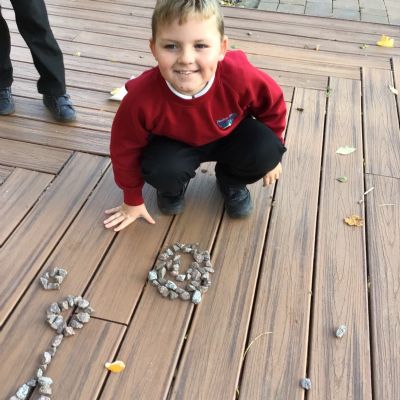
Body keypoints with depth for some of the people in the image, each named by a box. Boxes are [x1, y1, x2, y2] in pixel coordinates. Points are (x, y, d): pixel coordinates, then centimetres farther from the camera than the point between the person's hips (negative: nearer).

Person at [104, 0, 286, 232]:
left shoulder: (240, 77, -35)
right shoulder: (142, 97, -35)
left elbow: (273, 104, -11)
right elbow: (125, 149, -15)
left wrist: (270, 154, 3)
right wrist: (133, 201, -3)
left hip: (230, 134, 2)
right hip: (175, 143, -1)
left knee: (267, 150, -25)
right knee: (162, 171, -32)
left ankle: (231, 181, 10)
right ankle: (174, 187, 8)